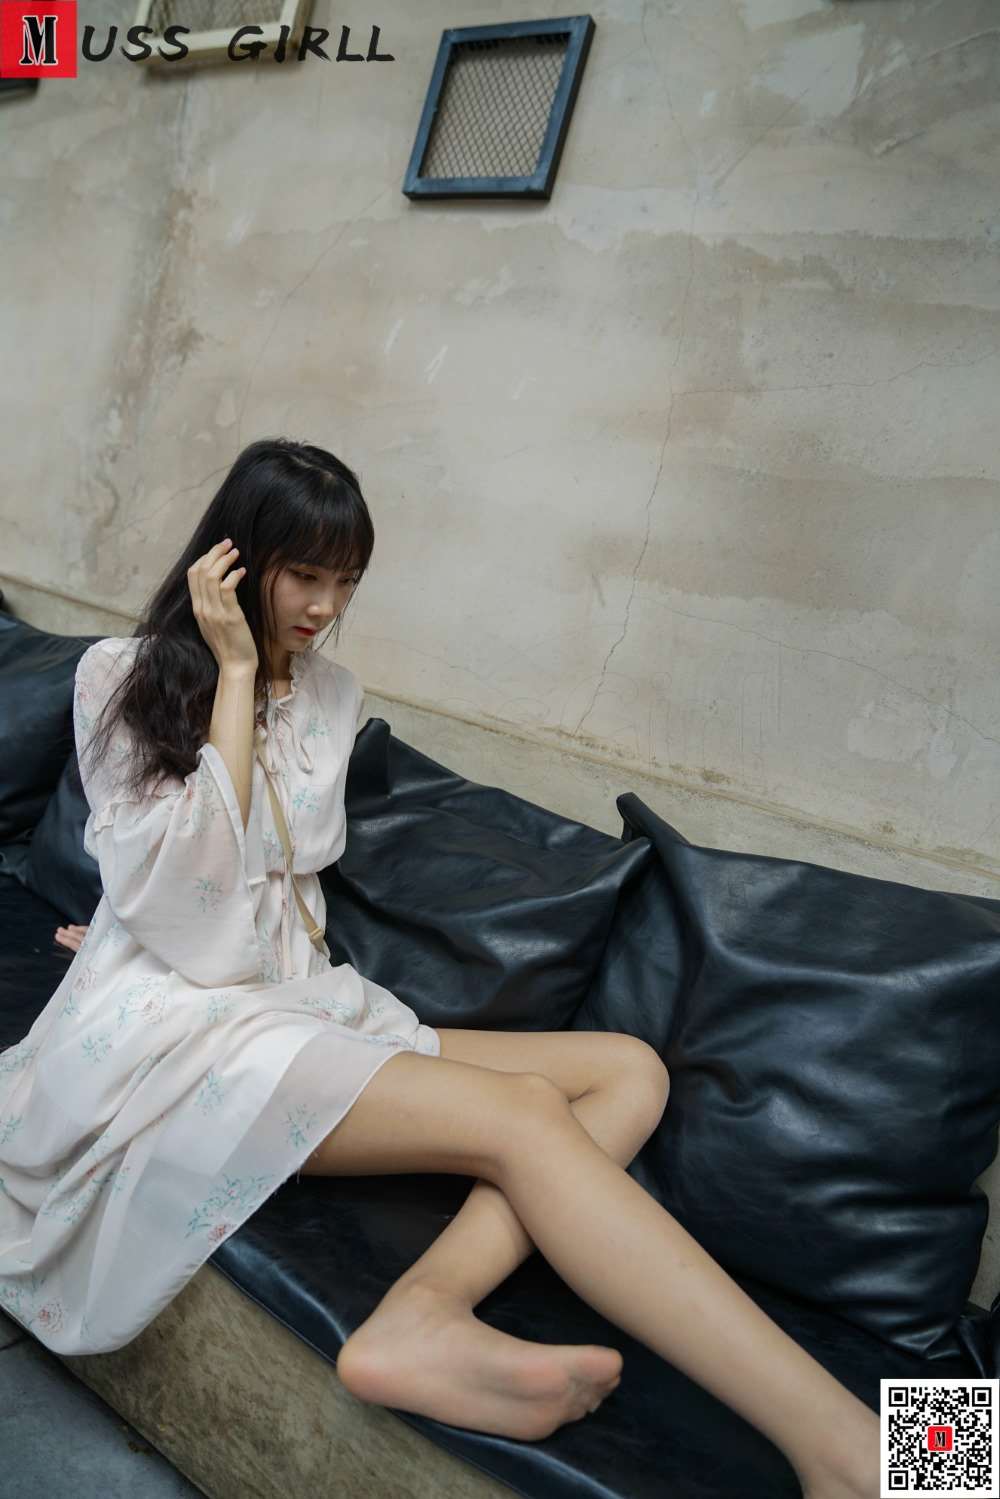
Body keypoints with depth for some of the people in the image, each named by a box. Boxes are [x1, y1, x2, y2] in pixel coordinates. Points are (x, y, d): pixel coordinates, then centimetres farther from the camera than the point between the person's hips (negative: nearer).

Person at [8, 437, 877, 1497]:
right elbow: (191, 887, -12)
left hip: (300, 1001, 6)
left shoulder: (330, 696, 17)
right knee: (524, 1114, -29)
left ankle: (426, 1317, -37)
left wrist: (164, 914, 8)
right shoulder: (121, 679, 1)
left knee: (628, 1072, -14)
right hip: (176, 1021, -6)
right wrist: (235, 671, -10)